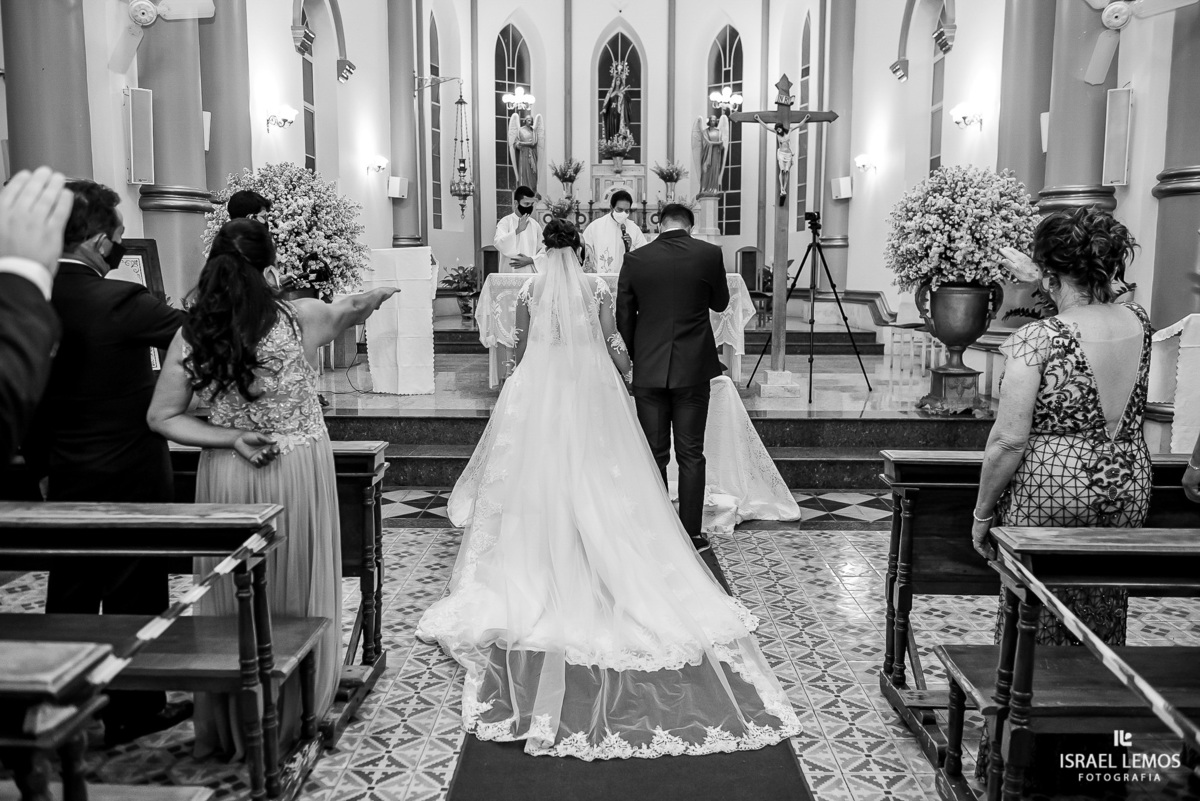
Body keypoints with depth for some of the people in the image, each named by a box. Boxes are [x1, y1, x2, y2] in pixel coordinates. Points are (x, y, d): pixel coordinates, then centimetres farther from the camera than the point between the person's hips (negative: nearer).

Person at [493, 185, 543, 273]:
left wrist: (530, 260, -6)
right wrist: (517, 230, -26)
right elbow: (499, 244, -17)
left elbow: (543, 251, 11)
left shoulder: (535, 225, 13)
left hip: (532, 274, 4)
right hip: (510, 274, -4)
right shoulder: (505, 222, 1)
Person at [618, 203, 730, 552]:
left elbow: (624, 317, 4)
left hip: (648, 370, 1)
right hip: (693, 369, -1)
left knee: (654, 455, 8)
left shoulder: (635, 260, -1)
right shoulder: (708, 254, -5)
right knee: (691, 454, 6)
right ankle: (691, 534, 10)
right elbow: (720, 303, 10)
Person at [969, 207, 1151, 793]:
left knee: (1034, 626, 8)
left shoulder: (1039, 340, -19)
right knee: (1103, 625, 18)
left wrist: (983, 511, -7)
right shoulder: (1139, 325, 0)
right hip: (1126, 489, 6)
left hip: (1049, 497, -6)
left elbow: (1010, 440, -18)